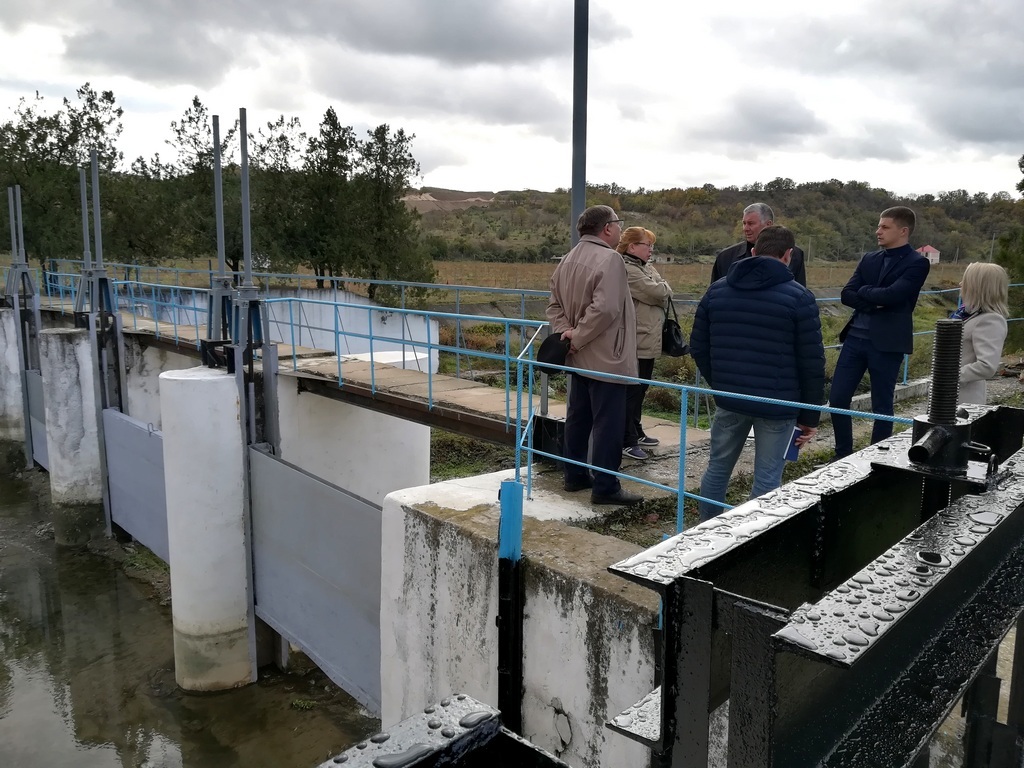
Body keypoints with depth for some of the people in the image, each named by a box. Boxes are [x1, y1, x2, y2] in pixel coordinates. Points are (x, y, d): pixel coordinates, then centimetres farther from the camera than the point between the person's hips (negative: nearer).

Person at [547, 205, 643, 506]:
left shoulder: (568, 260, 12)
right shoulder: (610, 259, -17)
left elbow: (555, 304, 14)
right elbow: (604, 309, -28)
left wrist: (564, 330, -1)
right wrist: (577, 338, -19)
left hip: (579, 358, 9)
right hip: (606, 358, -9)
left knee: (578, 418, 16)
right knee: (608, 423, -2)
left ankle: (575, 475, 26)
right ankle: (605, 487, 4)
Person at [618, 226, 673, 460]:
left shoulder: (647, 267, 17)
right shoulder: (627, 270, -14)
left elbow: (665, 292, 12)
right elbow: (658, 294, -17)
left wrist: (661, 291, -7)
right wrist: (663, 288, 3)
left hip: (649, 341, 10)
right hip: (635, 343, -10)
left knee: (640, 389, 17)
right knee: (631, 391, -4)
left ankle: (636, 432, 29)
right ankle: (627, 441, 3)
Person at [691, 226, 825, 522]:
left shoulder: (716, 290, 7)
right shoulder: (799, 297, -6)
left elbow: (698, 348, 9)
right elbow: (812, 363, -6)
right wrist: (811, 415, 3)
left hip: (729, 399, 4)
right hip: (777, 404, -4)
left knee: (718, 468, 17)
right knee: (767, 480, 3)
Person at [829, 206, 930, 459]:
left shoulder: (917, 263, -5)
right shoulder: (869, 259, 12)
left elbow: (891, 295, -19)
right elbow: (847, 295, 3)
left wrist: (864, 291, -3)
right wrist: (874, 303, -13)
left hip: (887, 343, -5)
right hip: (855, 337, 5)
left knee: (881, 406, 5)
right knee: (837, 399, 5)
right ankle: (843, 456, 21)